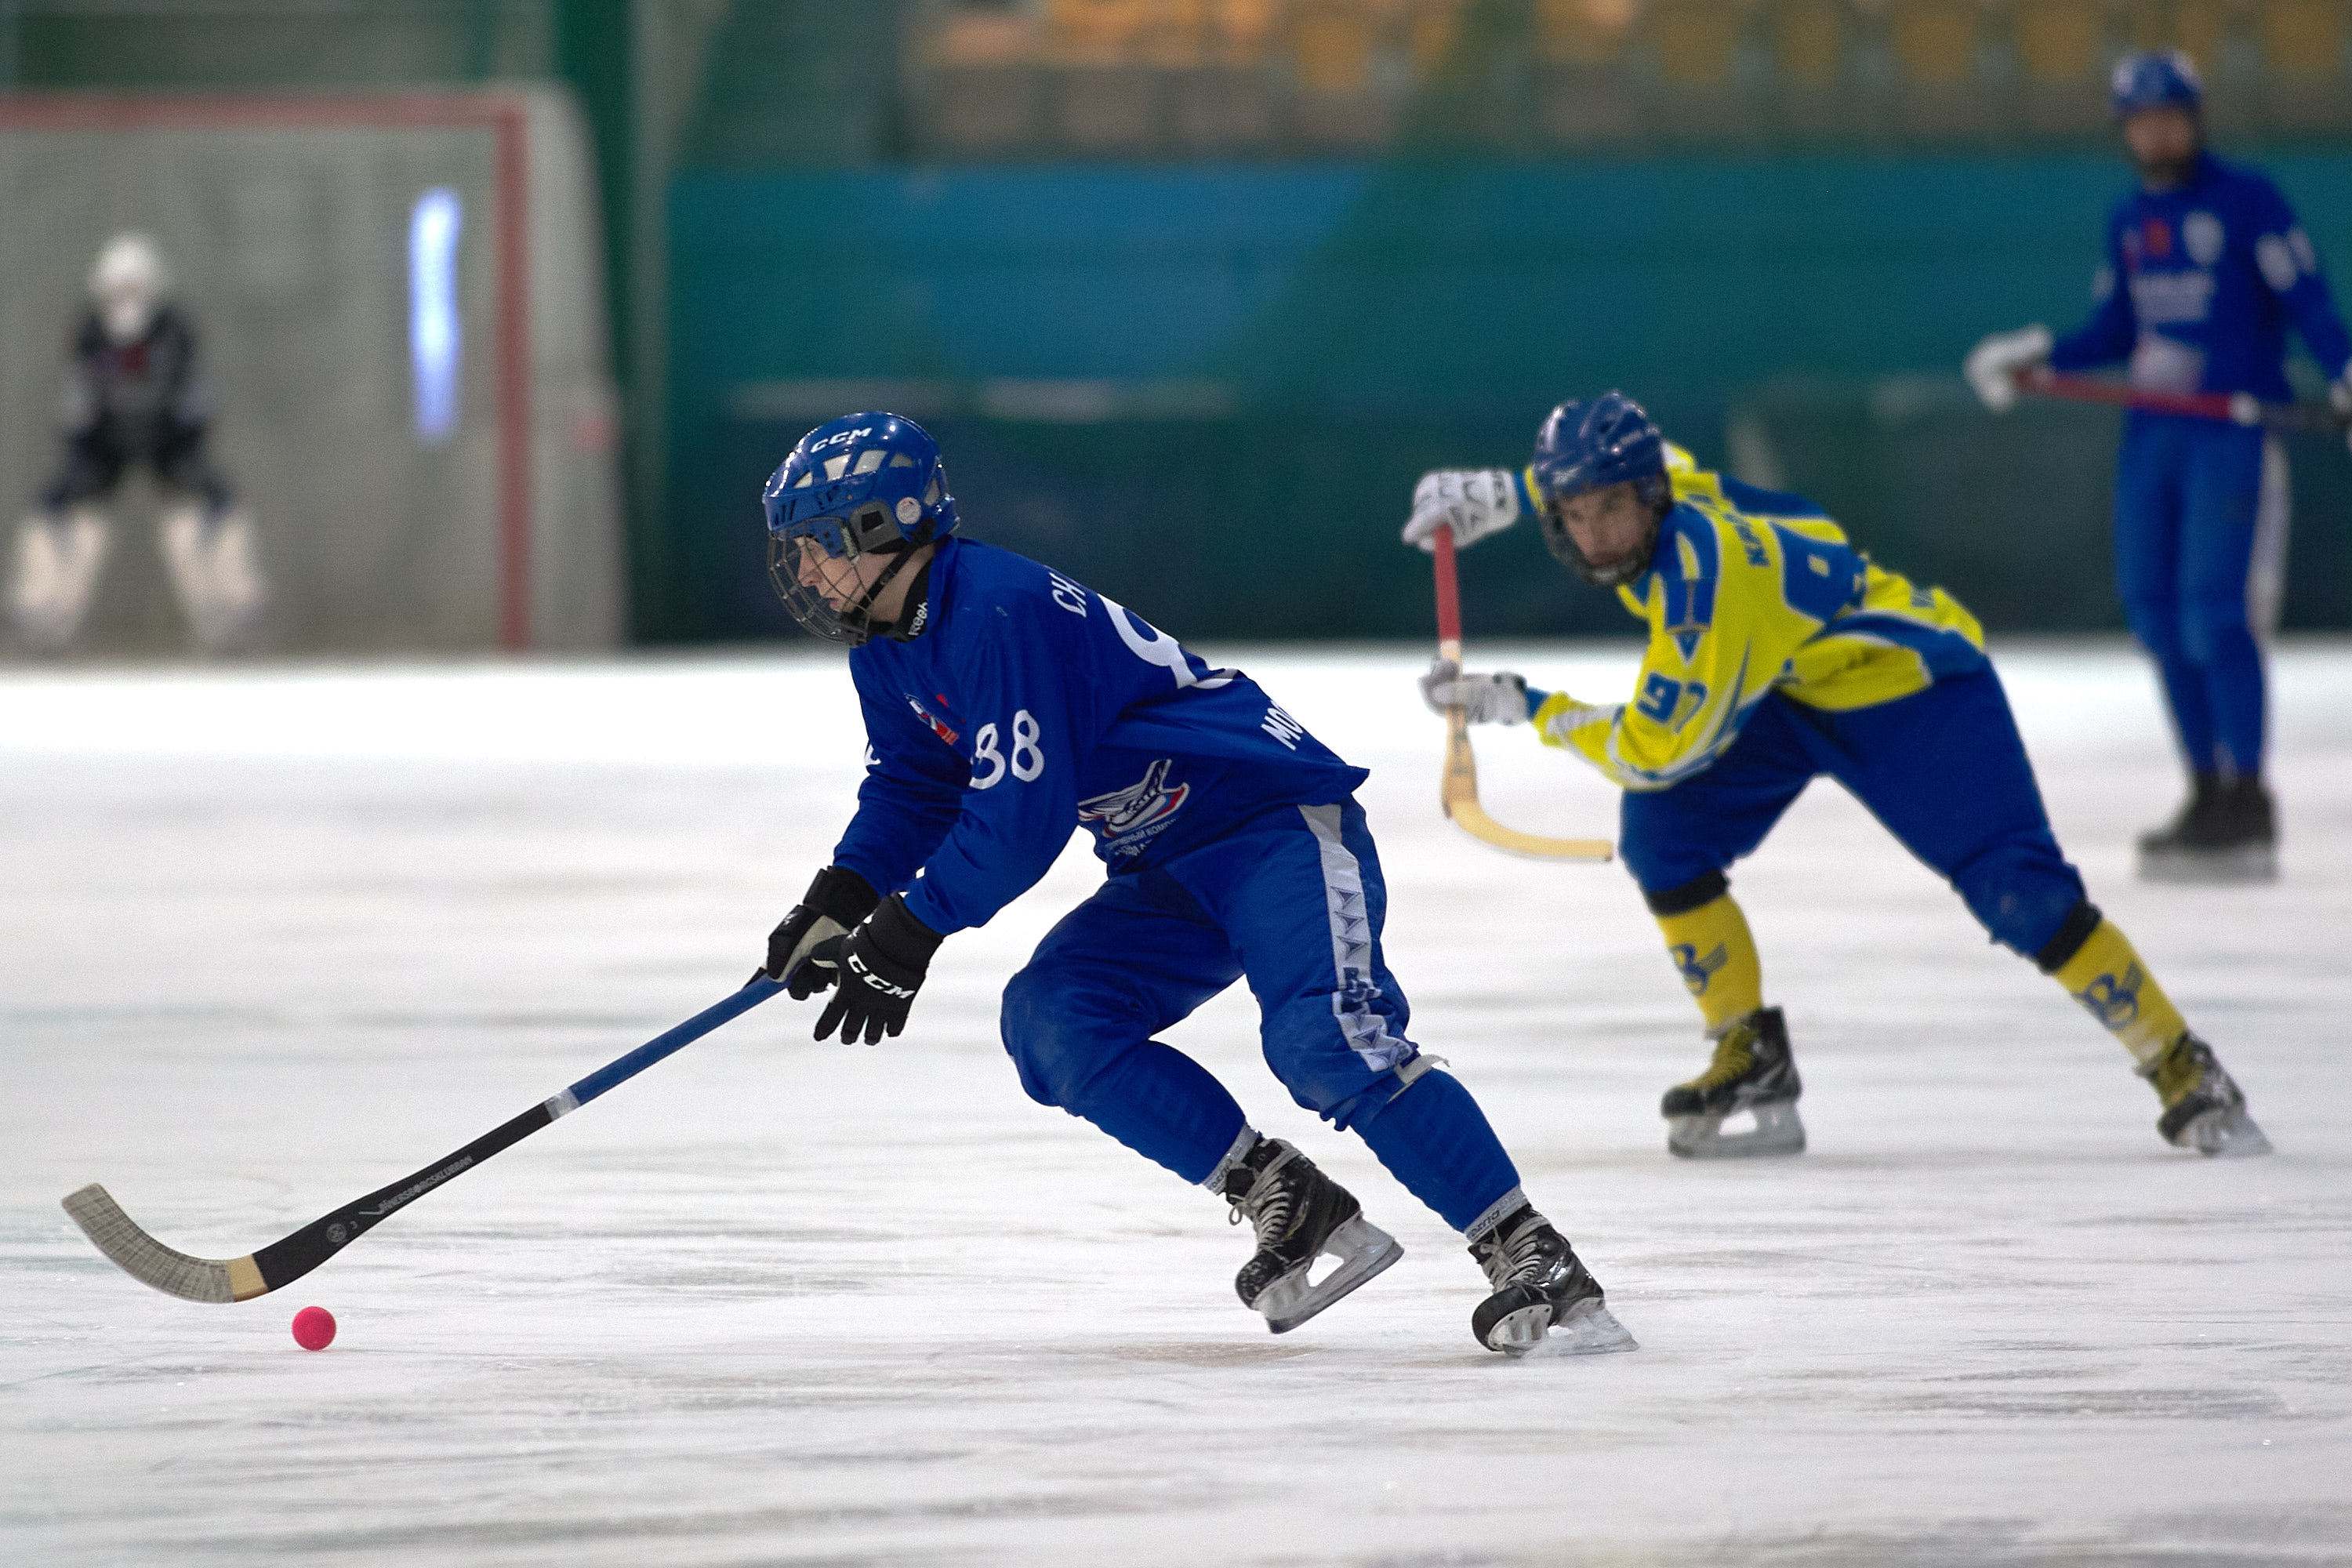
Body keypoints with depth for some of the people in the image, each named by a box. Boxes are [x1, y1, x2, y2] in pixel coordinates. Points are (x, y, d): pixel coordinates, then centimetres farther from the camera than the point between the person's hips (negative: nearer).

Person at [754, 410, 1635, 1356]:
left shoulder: (996, 616, -24)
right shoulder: (891, 645, 7)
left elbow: (1020, 816, -27)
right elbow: (912, 789, 20)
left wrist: (908, 933, -20)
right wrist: (838, 904, 5)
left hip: (1283, 822, -10)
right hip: (1170, 874, 10)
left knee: (1324, 1040, -27)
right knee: (1051, 1021, -10)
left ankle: (1534, 1262, -27)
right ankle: (1289, 1208, -8)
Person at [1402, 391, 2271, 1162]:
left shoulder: (1702, 580, -37)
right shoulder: (1659, 485, -14)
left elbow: (1655, 749, -31)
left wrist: (1522, 707, -22)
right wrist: (1498, 493, 8)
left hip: (1909, 683, -8)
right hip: (1791, 689, 8)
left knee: (2016, 890, -19)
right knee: (1660, 835, -11)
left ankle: (2184, 1074, -6)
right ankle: (1753, 1068, 0)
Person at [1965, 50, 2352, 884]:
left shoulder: (2247, 202, -6)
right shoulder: (2129, 221, 14)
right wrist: (2035, 356, 11)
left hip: (2236, 431, -7)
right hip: (2153, 433, 7)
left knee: (2216, 611, -14)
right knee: (2156, 613, 6)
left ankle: (2247, 807, -10)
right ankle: (2209, 793, 16)